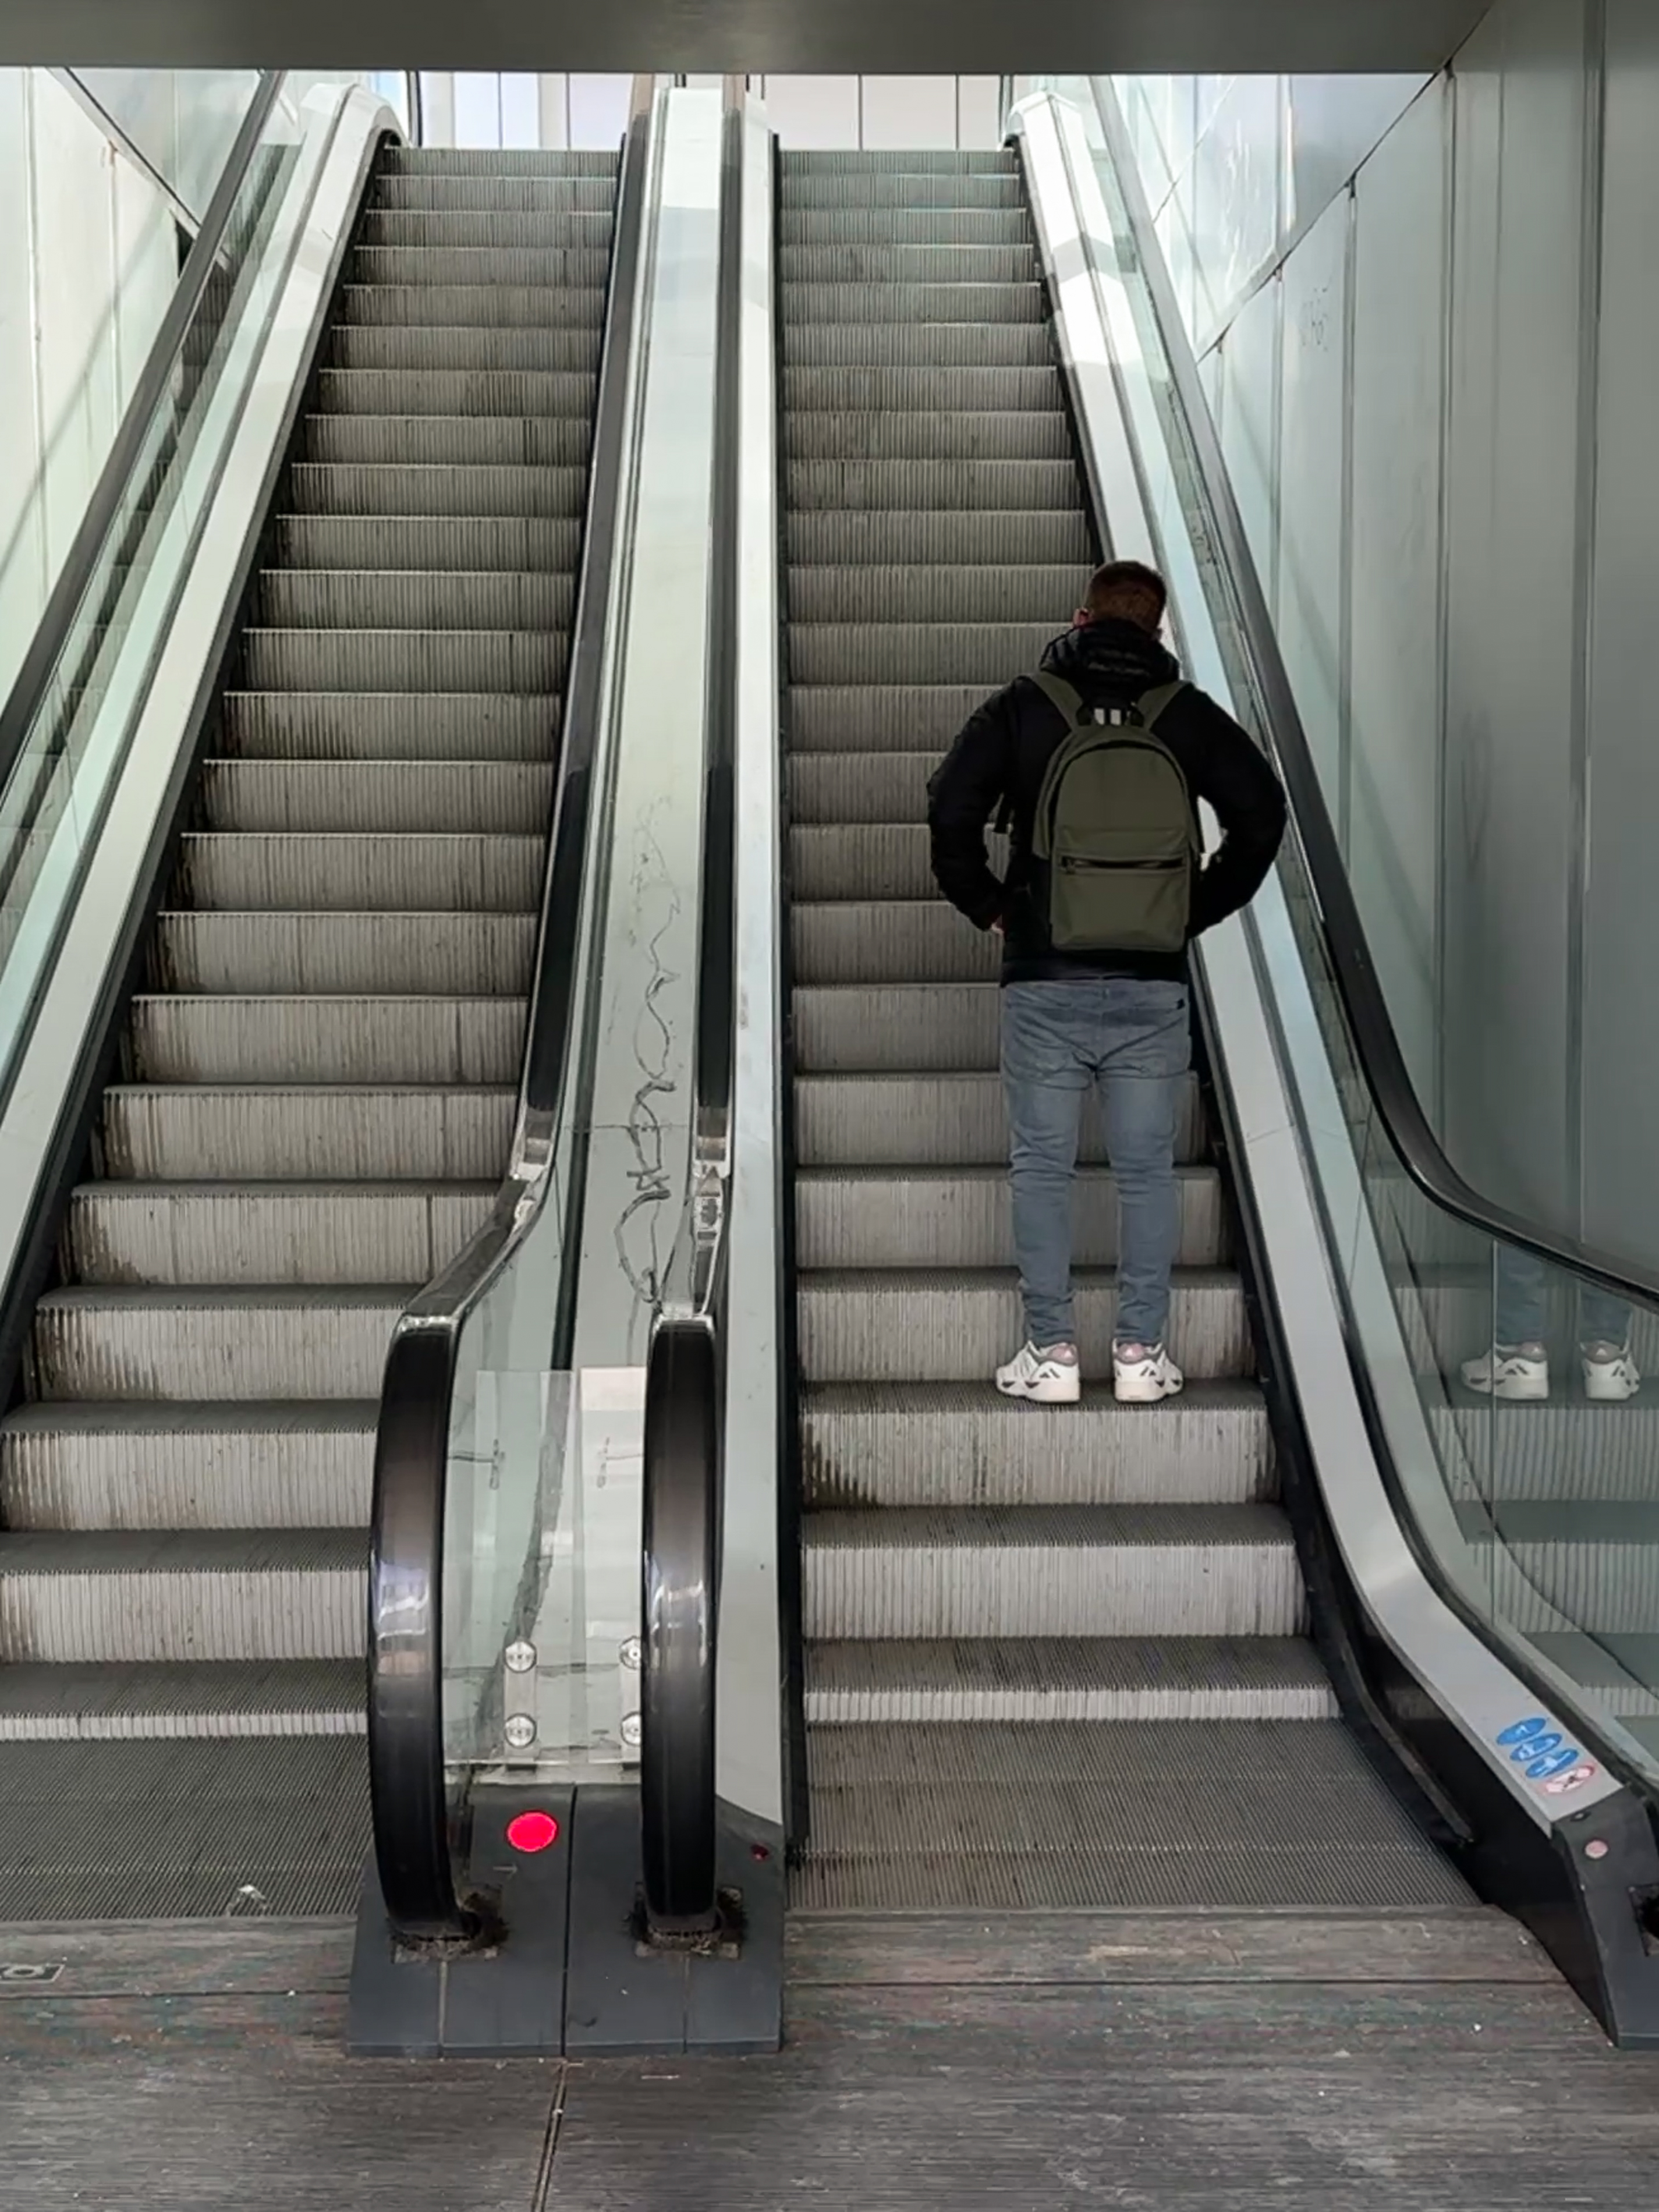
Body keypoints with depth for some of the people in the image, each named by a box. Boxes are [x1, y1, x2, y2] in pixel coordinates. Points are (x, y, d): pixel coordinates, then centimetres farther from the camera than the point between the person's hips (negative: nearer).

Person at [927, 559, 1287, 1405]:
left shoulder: (1023, 707, 1)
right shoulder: (1188, 714, 5)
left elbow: (949, 810, -5)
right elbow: (1262, 812, 2)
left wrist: (988, 905, 6)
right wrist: (1200, 909, 9)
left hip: (1045, 979, -1)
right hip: (1153, 985, 1)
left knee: (1041, 1167, 7)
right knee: (1147, 1168, 8)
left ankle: (1050, 1351, 8)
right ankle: (1143, 1353, 11)